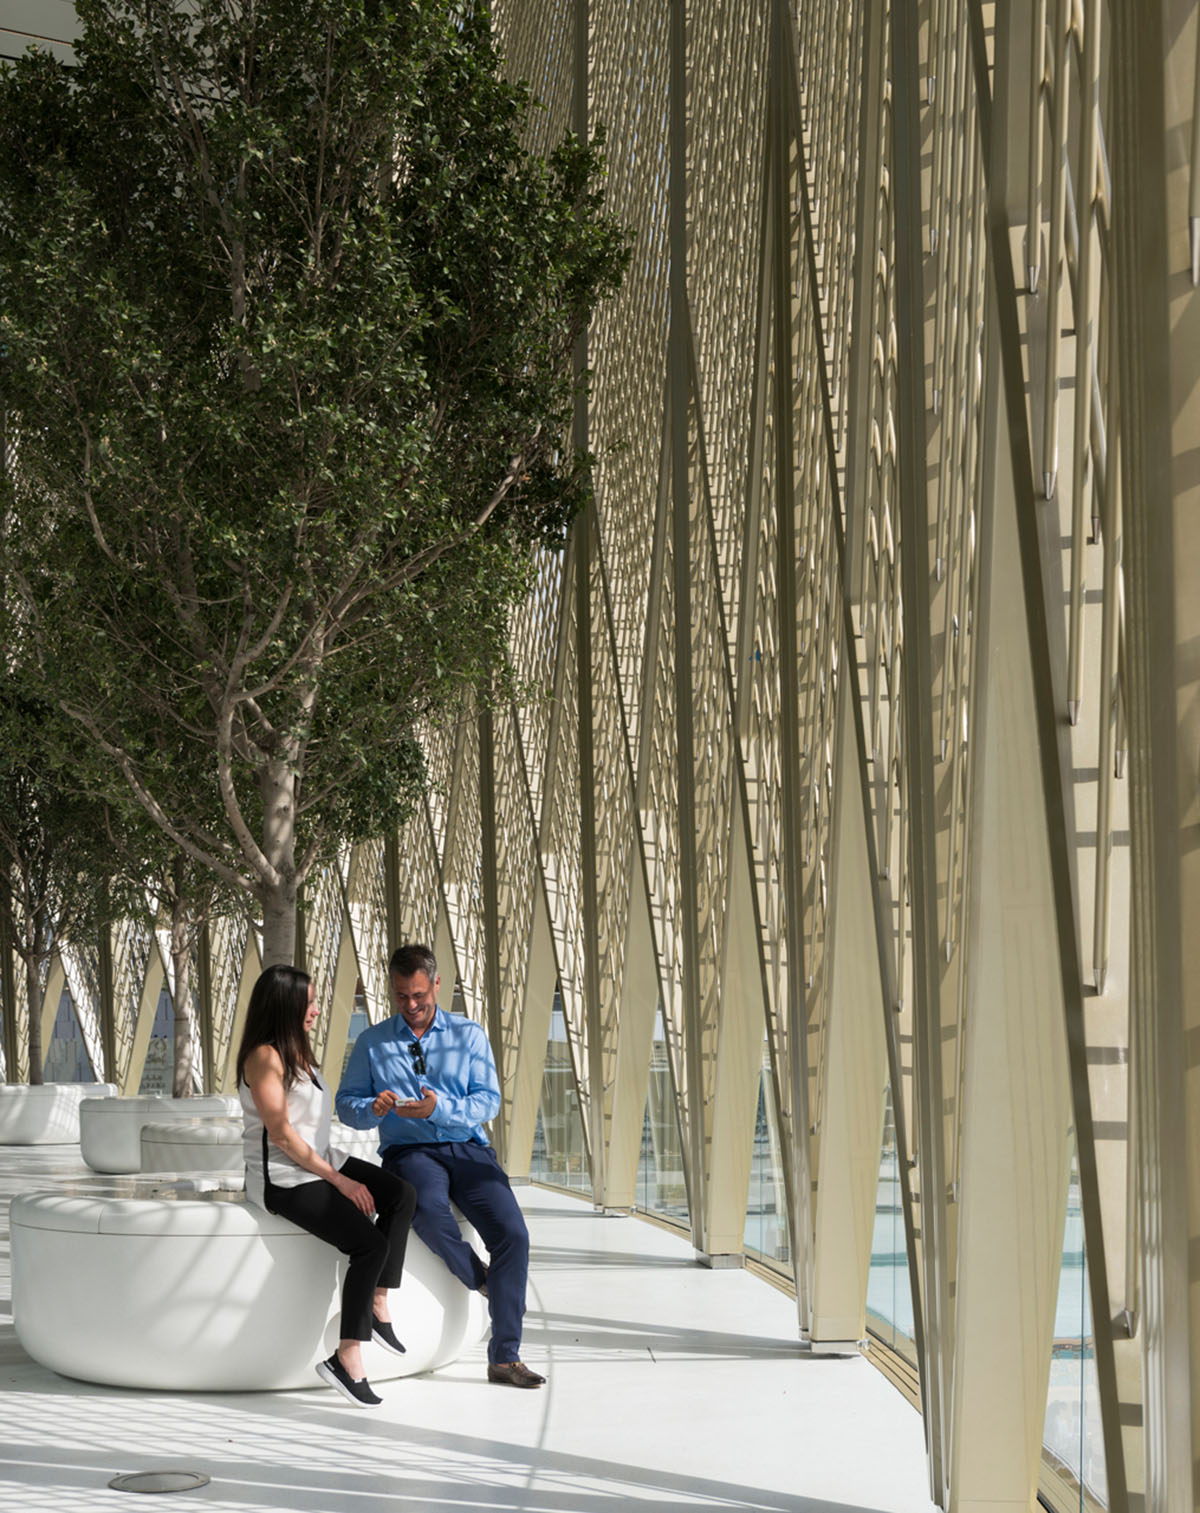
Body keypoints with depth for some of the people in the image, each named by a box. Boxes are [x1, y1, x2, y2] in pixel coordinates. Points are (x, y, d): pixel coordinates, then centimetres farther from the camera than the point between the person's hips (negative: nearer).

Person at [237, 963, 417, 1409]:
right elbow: (282, 1136, -18)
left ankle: (377, 1305, -11)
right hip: (283, 1178, -9)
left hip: (321, 1162, 9)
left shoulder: (297, 1051, 15)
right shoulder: (264, 1057, -14)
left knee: (401, 1194, -12)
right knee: (370, 1244, -21)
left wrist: (341, 1170, 7)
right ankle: (347, 1357, -17)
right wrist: (338, 1180, -15)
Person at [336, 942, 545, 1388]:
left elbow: (489, 1101, 2)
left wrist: (440, 1108, -17)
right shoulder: (372, 1042, 12)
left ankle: (505, 1357, -17)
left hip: (468, 1148, 1)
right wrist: (373, 1108, -14)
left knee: (512, 1231, -23)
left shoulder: (469, 1035, 11)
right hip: (409, 1151, -1)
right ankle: (479, 1278, -10)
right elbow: (346, 1104, 10)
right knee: (429, 1210, -38)